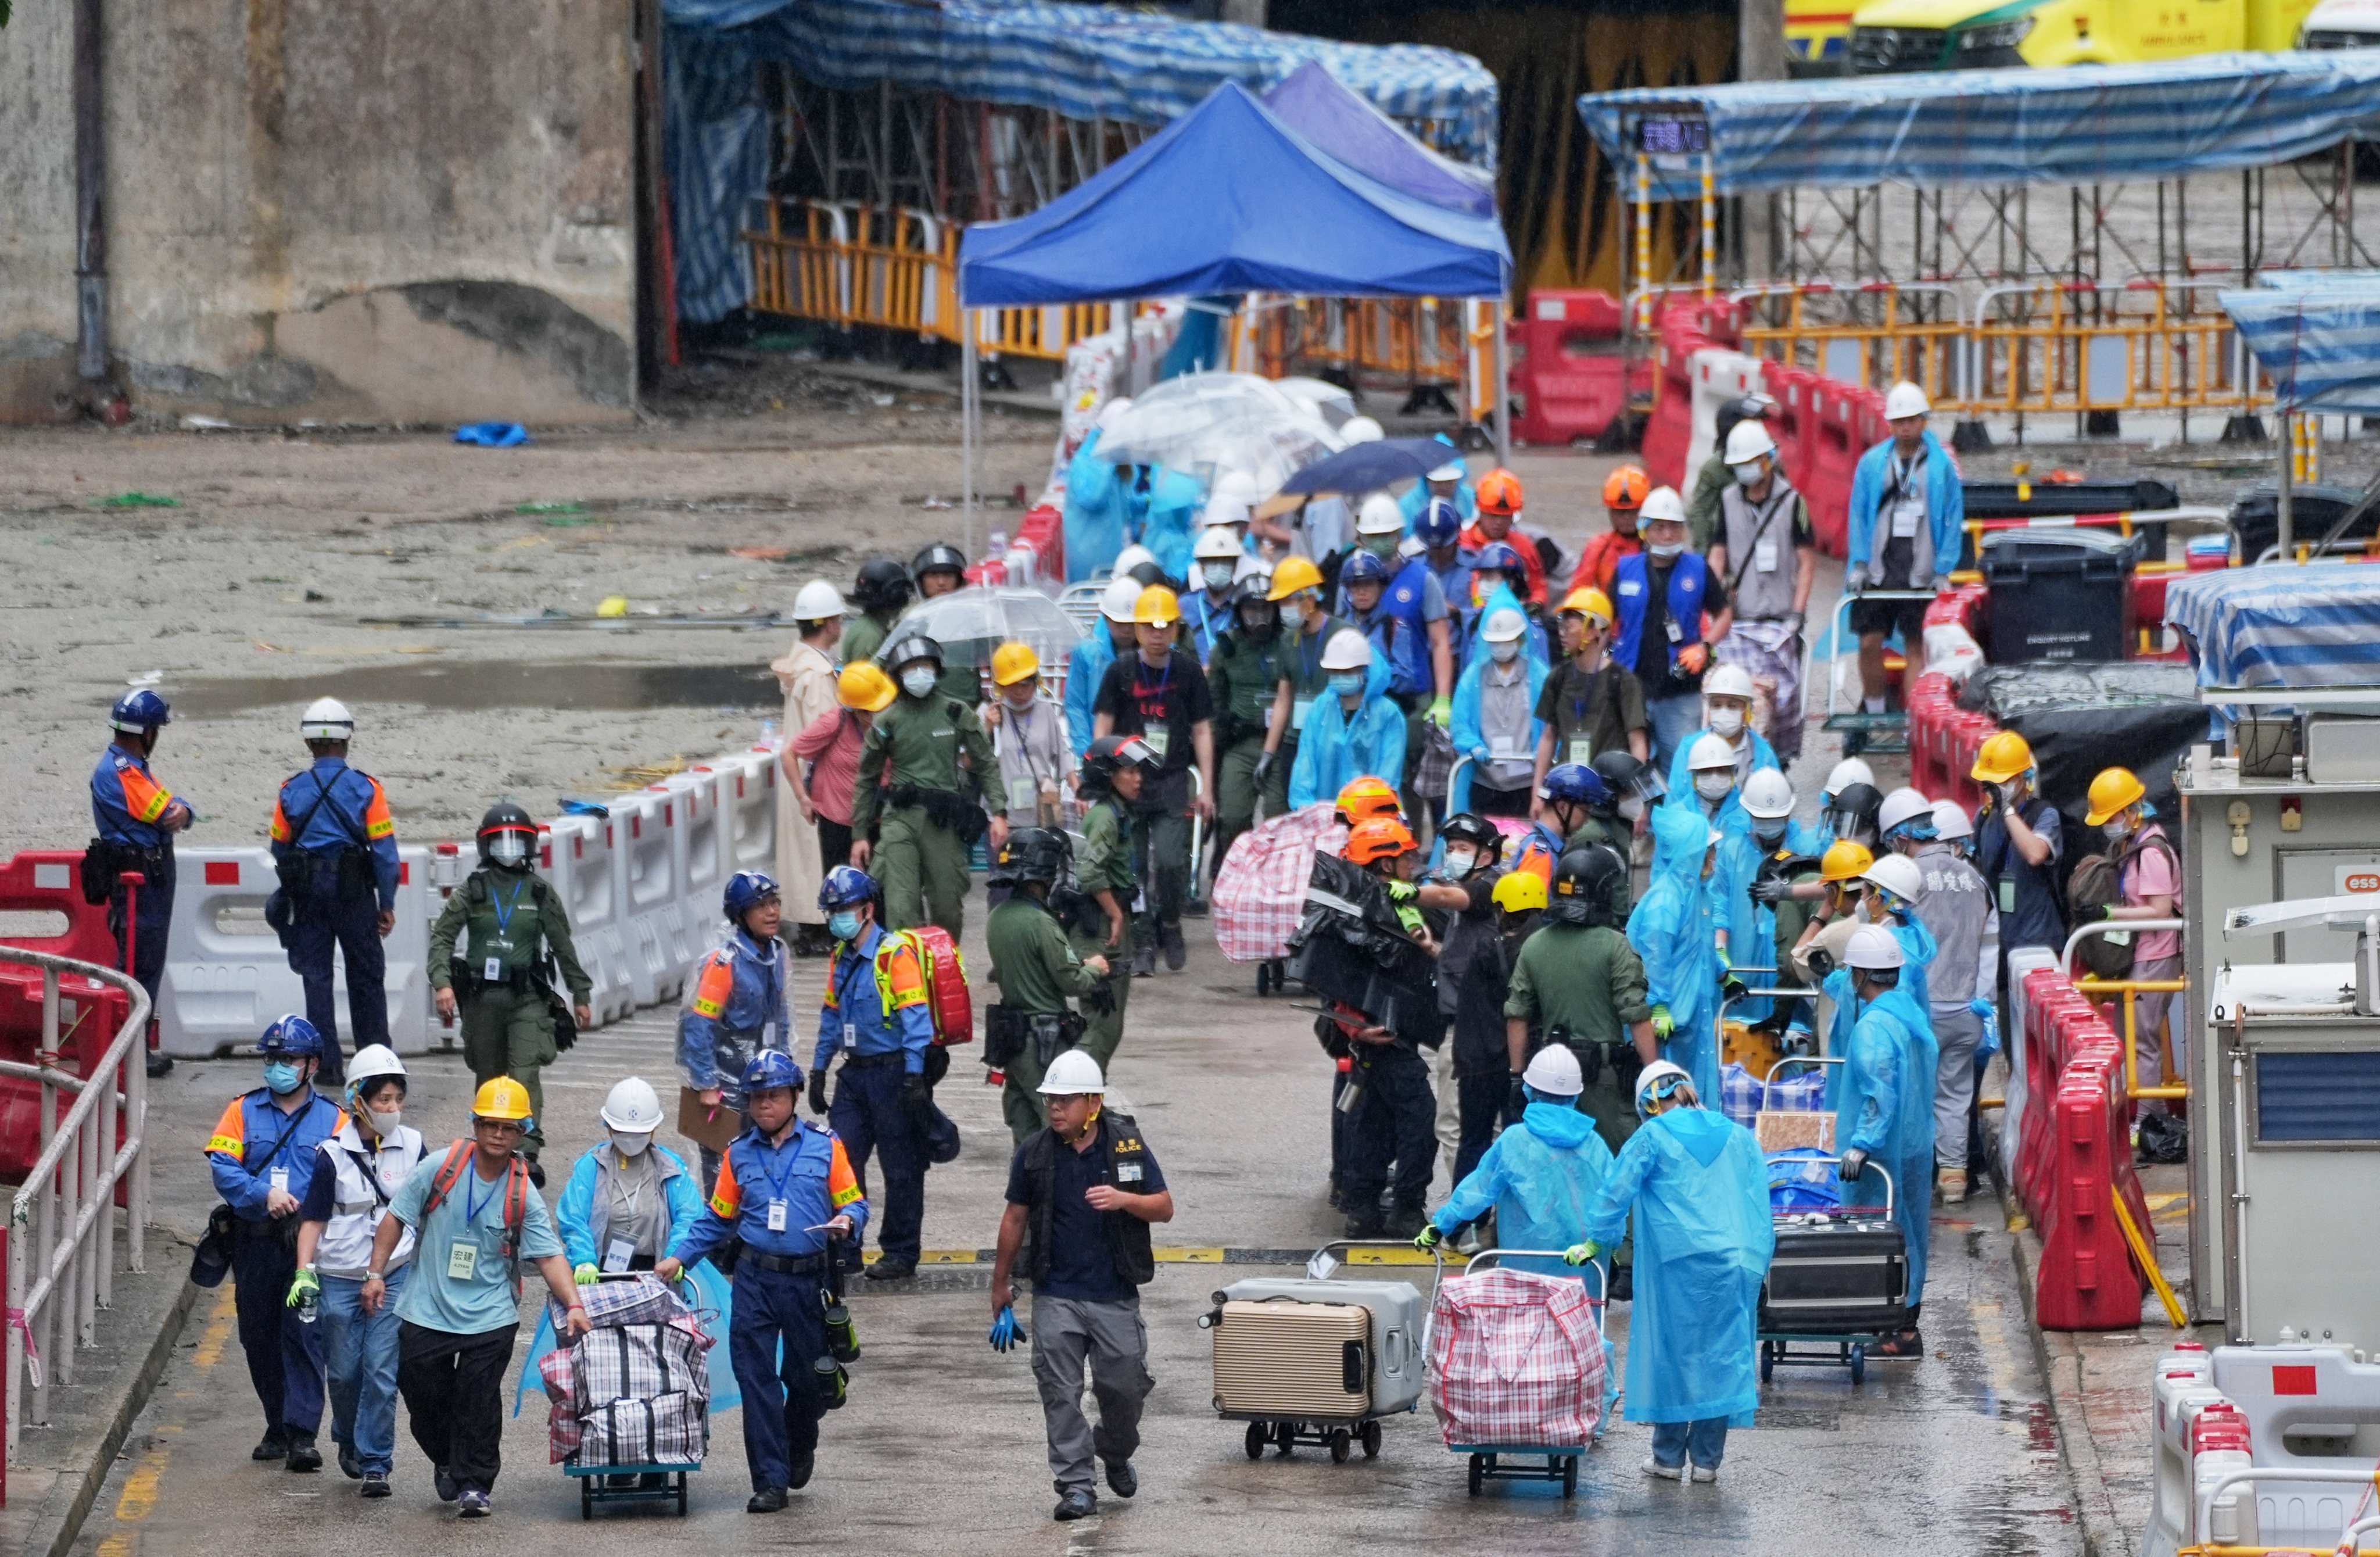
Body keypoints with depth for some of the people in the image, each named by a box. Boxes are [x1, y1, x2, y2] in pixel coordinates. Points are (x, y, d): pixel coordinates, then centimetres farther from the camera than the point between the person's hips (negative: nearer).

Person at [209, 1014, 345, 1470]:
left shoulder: (332, 1120, 5)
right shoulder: (244, 1112, 10)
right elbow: (222, 1169, -1)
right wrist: (263, 1195, -16)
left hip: (309, 1242, -3)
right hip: (255, 1242, 3)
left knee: (304, 1335, -12)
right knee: (259, 1338, 10)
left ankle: (302, 1434, -14)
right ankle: (278, 1428, 24)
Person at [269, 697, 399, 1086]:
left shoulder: (292, 792, -1)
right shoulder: (365, 789, -7)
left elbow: (279, 850, 7)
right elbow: (384, 850, -8)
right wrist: (387, 904, 0)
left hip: (307, 893, 1)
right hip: (354, 893, -1)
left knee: (317, 977, 7)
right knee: (366, 977, 11)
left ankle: (327, 1065, 4)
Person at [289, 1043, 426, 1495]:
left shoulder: (412, 1146, 1)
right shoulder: (333, 1153, -6)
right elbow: (313, 1219, -1)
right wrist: (304, 1272, -9)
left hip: (394, 1276, 1)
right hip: (339, 1280, 0)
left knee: (381, 1371, -7)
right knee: (343, 1372, 8)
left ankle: (375, 1463, -2)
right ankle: (349, 1441, 35)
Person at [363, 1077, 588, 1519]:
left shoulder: (523, 1196, -5)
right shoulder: (440, 1170, -5)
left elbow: (550, 1255, -9)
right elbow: (396, 1218, 3)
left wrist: (574, 1306, -21)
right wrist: (376, 1273, -2)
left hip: (490, 1316, -1)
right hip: (427, 1312, 1)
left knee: (479, 1404, -3)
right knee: (424, 1397, 9)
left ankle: (473, 1483, 7)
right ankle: (447, 1463, 33)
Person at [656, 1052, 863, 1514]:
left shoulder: (825, 1146, 4)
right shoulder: (739, 1154, 11)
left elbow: (855, 1203, 4)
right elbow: (718, 1220, 16)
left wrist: (847, 1221, -18)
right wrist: (678, 1257, 6)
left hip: (810, 1280, -1)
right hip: (756, 1280, 1)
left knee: (808, 1378, 9)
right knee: (757, 1381, -6)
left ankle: (800, 1446, 40)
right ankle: (770, 1481, -2)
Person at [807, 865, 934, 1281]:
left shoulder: (895, 954, -13)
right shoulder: (841, 958, 12)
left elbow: (916, 1017, -17)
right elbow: (832, 1016, 22)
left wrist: (914, 1076, -21)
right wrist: (818, 1071, 19)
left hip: (893, 1071, -7)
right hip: (856, 1072, 7)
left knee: (900, 1167, 1)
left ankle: (900, 1254, 9)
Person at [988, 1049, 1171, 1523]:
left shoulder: (1128, 1145, -2)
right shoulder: (1034, 1154, 1)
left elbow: (1165, 1208, 2)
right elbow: (1015, 1218, 11)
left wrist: (1124, 1200, -19)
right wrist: (1001, 1284, 14)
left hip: (1115, 1296, 0)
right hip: (1056, 1297, 0)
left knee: (1124, 1386, 5)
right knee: (1060, 1393, -5)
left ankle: (1117, 1456, 34)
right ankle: (1076, 1484, 0)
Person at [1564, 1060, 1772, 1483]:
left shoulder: (1652, 1138, 3)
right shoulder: (1740, 1138, 15)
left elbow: (1616, 1193, 2)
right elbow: (1760, 1207, 14)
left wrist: (1597, 1242, 13)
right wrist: (1757, 1264, 18)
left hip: (1678, 1261, -3)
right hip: (1739, 1261, 3)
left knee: (1671, 1353, 5)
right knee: (1722, 1355, 5)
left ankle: (1669, 1458, 8)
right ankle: (1707, 1459, 5)